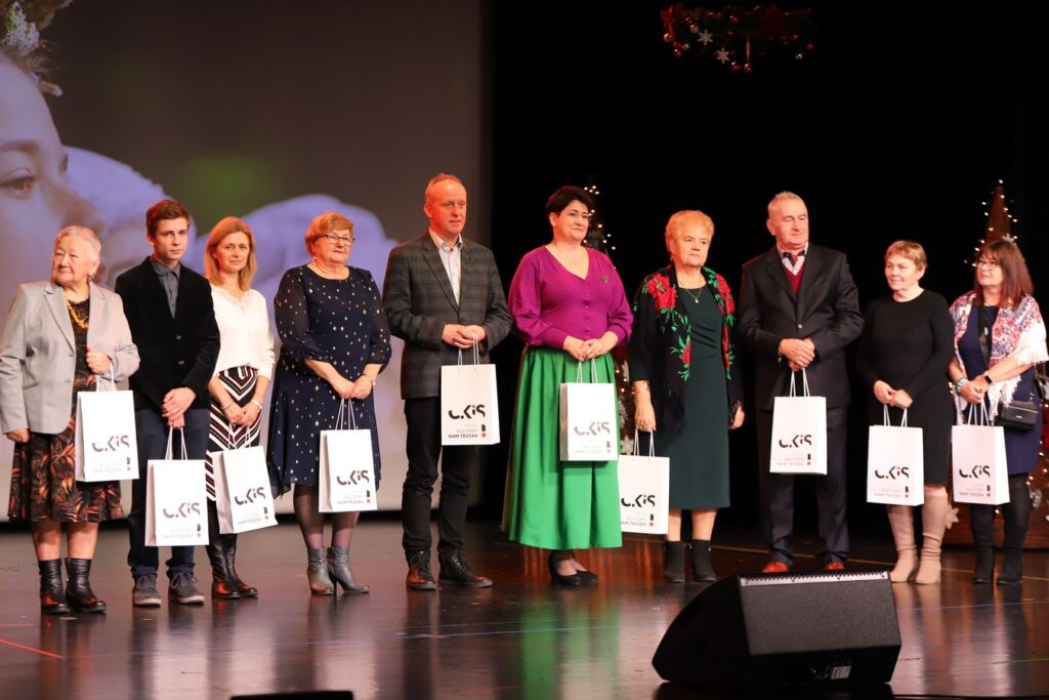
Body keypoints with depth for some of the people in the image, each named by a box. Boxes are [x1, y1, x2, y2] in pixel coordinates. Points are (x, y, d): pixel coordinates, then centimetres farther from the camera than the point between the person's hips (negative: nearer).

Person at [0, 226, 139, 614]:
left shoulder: (110, 303, 13)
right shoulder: (32, 297, 2)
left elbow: (130, 356, 18)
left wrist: (110, 361, -6)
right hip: (47, 419, -3)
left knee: (91, 503, 3)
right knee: (47, 505, -2)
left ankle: (80, 585, 9)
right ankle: (51, 587, 5)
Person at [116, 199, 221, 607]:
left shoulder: (198, 286, 15)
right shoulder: (131, 284, 3)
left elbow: (210, 343, 8)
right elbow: (132, 346, -3)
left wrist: (189, 390, -7)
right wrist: (164, 399, -9)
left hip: (193, 401, 4)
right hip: (149, 403, -3)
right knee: (147, 490, -6)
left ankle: (183, 574, 6)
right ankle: (144, 577, -1)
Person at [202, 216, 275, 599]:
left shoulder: (256, 301, 17)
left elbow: (266, 354, 14)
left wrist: (257, 401, 0)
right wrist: (226, 400, -11)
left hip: (250, 399, 6)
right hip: (215, 394, -6)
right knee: (216, 480, -9)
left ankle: (229, 571, 5)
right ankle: (222, 574, -6)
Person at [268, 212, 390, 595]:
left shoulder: (363, 282, 14)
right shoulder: (296, 281, -1)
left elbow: (381, 337, 10)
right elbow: (295, 336, -12)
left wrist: (367, 377, -7)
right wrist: (335, 378, -15)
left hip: (356, 392, 5)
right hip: (308, 391, -5)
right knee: (309, 476, -4)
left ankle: (341, 560, 10)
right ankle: (316, 563, 2)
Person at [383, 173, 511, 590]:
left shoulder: (483, 257, 14)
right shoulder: (405, 257, 1)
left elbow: (502, 314, 14)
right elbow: (394, 315, -5)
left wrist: (483, 332, -7)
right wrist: (439, 331, -14)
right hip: (426, 380, -4)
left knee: (460, 475, 8)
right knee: (422, 474, -2)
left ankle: (453, 559, 14)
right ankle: (417, 562, 2)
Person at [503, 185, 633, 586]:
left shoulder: (601, 263, 16)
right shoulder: (536, 262, 1)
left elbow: (622, 315, 16)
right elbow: (523, 319, -6)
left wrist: (609, 338, -5)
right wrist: (566, 341, -14)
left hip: (597, 370, 5)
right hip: (551, 370, -5)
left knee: (591, 455, 2)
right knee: (554, 455, -6)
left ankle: (573, 548, 7)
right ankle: (558, 551, -3)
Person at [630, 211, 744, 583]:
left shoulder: (719, 287, 10)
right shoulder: (654, 288, -3)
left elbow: (731, 344, 12)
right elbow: (640, 347, -5)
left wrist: (737, 398, 9)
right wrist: (642, 398, -11)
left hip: (713, 392, 4)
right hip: (672, 393, -4)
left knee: (710, 468, 4)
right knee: (673, 469, -1)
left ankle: (702, 555, 10)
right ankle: (674, 555, 5)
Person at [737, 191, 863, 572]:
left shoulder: (834, 262, 9)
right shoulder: (755, 270, 9)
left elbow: (852, 320, 3)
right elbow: (747, 328, 3)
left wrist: (814, 345, -11)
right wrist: (782, 346, -14)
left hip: (825, 382, 0)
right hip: (775, 385, 0)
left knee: (831, 474, 1)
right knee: (776, 474, 2)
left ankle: (834, 555, 7)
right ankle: (779, 553, 8)